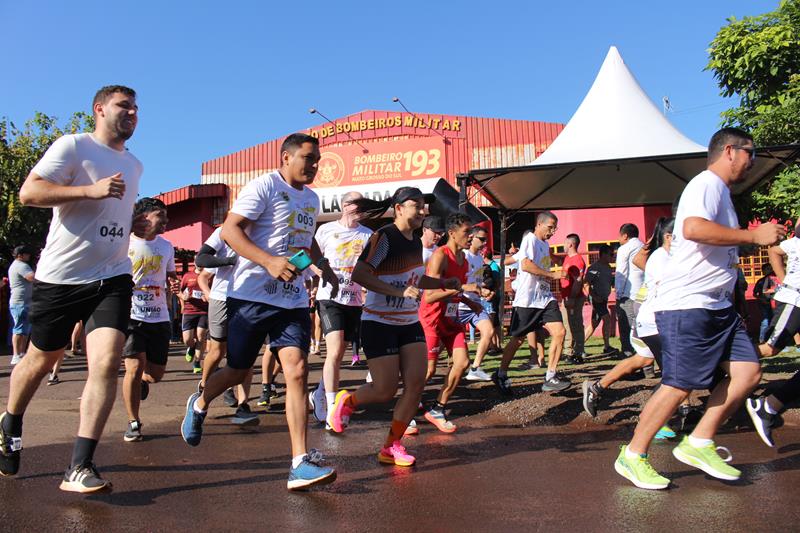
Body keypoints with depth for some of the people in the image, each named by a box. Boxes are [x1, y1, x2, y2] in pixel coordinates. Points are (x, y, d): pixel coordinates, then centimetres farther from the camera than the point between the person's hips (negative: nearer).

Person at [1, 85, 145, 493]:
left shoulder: (134, 165, 17)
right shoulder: (73, 146, -4)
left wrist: (141, 225, 10)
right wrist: (91, 189, -24)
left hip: (112, 278, 4)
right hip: (60, 276, -4)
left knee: (106, 363, -14)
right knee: (40, 360, 15)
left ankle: (79, 467, -9)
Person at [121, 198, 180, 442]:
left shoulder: (166, 246, 10)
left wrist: (173, 284, -1)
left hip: (159, 318, 4)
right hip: (131, 316, -4)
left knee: (156, 373, 6)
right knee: (135, 367, -11)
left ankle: (141, 381, 44)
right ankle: (133, 423, 7)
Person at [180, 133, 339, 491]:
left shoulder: (312, 198, 17)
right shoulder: (264, 186, -7)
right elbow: (229, 230, -16)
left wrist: (324, 268, 23)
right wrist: (270, 261, -27)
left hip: (294, 300, 5)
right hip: (251, 295, -5)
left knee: (297, 371, -9)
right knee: (238, 372, 7)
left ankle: (301, 464, -10)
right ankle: (199, 405, 42)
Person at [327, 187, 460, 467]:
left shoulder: (416, 241, 10)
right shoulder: (384, 237, -15)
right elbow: (359, 274, -25)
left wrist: (444, 283, 13)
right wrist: (398, 292, -32)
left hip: (410, 324, 8)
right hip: (379, 324, -7)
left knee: (416, 383, -2)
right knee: (385, 391, -4)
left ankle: (392, 446, 11)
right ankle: (346, 400, 28)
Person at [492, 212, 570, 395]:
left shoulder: (545, 244, 19)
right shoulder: (530, 239, -9)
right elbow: (526, 265, -24)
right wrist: (553, 274, -20)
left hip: (545, 298, 8)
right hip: (527, 299, -8)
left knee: (559, 332, -7)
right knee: (518, 338, 2)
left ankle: (550, 378, -3)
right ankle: (501, 375, 19)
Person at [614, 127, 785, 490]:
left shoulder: (720, 191, 23)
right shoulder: (707, 184, -10)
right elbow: (693, 228, -31)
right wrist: (753, 236, -23)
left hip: (716, 306, 11)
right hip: (686, 304, -10)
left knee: (748, 371, 1)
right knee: (680, 385, -8)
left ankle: (698, 445, 10)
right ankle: (632, 457, 6)